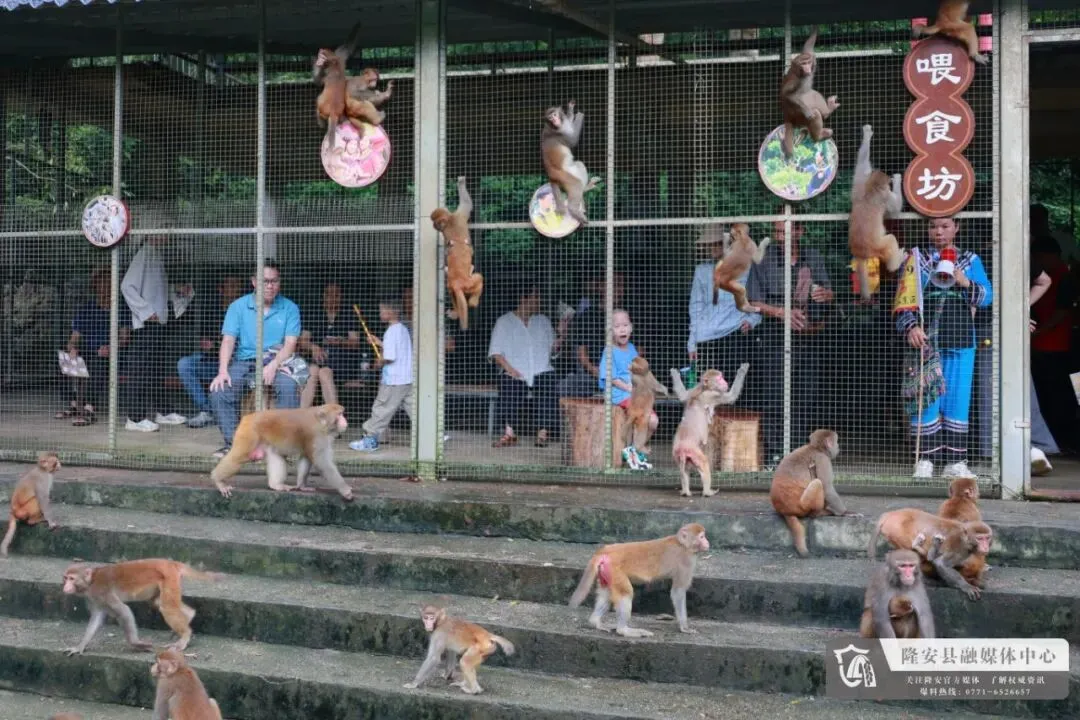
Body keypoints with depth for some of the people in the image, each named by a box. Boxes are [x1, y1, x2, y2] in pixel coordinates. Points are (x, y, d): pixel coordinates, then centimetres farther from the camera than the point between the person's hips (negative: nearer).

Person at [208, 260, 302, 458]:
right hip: (243, 361, 2)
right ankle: (232, 442, -17)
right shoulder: (238, 306, 8)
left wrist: (273, 365, -23)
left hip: (276, 363, -1)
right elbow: (228, 340, -1)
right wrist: (223, 371, -17)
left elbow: (290, 343, -4)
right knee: (219, 389, -25)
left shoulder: (289, 308, 6)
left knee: (289, 386, -33)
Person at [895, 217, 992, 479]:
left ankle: (955, 462, 8)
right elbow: (905, 300, 1)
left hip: (961, 342, 1)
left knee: (957, 401, 2)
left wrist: (965, 283, -13)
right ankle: (924, 460, 1)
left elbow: (987, 297, 4)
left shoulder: (971, 260, 12)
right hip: (927, 341, -1)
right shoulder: (917, 260, 8)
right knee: (926, 399, -4)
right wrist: (911, 326, -15)